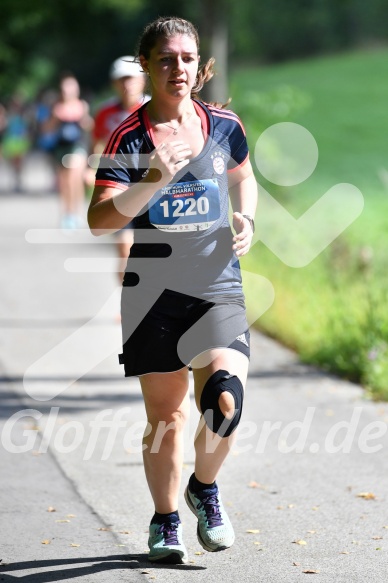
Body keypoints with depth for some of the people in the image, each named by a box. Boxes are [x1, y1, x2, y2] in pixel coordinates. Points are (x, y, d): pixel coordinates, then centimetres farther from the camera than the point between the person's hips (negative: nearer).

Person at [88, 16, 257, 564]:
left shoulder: (225, 125, 3)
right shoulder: (129, 138, -5)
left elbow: (244, 177, 24)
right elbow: (99, 220, -14)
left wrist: (246, 220, 4)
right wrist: (154, 181, -27)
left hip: (218, 287, 1)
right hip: (153, 291, -1)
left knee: (224, 403, -18)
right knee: (165, 416, 5)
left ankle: (204, 488, 12)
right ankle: (165, 520, 28)